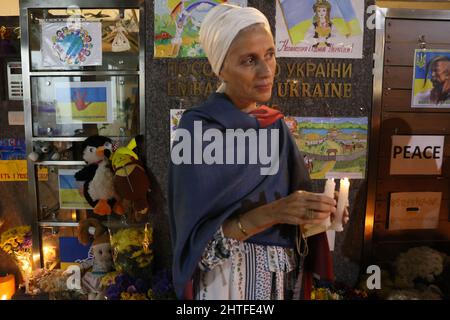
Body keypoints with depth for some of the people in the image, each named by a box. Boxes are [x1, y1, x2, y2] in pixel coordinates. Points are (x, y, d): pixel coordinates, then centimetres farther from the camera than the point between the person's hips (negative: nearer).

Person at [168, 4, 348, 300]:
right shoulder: (197, 130, -18)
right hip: (230, 280, -5)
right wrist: (270, 213, -32)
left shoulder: (276, 126, 1)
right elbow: (198, 237, -20)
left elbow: (292, 201, 5)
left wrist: (318, 208, -15)